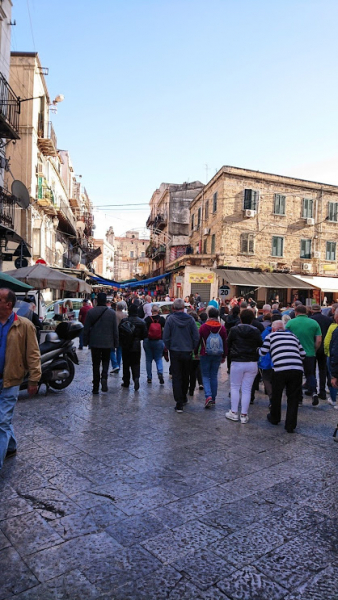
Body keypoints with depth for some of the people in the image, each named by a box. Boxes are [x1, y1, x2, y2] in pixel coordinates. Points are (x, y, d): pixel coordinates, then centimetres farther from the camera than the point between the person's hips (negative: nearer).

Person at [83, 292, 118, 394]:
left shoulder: (90, 312, -4)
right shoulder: (112, 313, -4)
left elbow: (86, 329, 0)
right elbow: (115, 330, 0)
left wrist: (85, 341, 9)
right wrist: (116, 343, 8)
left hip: (95, 342, 0)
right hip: (107, 343, 0)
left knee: (96, 364, 8)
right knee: (105, 361, 16)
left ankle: (96, 387, 10)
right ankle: (104, 378, -10)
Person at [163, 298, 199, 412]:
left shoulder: (170, 319, -10)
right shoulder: (190, 319, -6)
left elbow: (166, 337, -8)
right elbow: (196, 336, -5)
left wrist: (169, 347, 7)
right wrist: (192, 348, 8)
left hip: (175, 352, -2)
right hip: (187, 352, 2)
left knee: (176, 378, 3)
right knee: (185, 376, 20)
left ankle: (179, 404, -2)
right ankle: (183, 398, 36)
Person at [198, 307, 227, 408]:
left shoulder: (203, 327, -9)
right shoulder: (222, 328, -1)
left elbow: (198, 340, -2)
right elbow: (225, 343, 5)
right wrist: (224, 356, 15)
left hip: (205, 355, -3)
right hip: (218, 355, 3)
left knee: (205, 376, 6)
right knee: (214, 376, 13)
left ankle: (208, 396, -12)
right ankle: (213, 399, 17)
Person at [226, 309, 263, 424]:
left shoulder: (234, 330, -6)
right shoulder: (256, 331, -4)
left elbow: (228, 345, 3)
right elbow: (260, 346, 3)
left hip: (237, 362, -1)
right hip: (252, 363, 1)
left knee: (235, 387, 12)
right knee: (247, 389, 7)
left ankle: (234, 413, 14)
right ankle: (244, 415, 11)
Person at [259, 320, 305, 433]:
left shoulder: (271, 336, 11)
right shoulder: (293, 336, 20)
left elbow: (262, 353, 11)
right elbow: (303, 355, 19)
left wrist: (258, 349, 32)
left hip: (280, 370, -2)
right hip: (297, 370, 2)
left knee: (276, 396, 19)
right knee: (293, 398, 13)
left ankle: (274, 419, 37)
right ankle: (290, 426, 15)